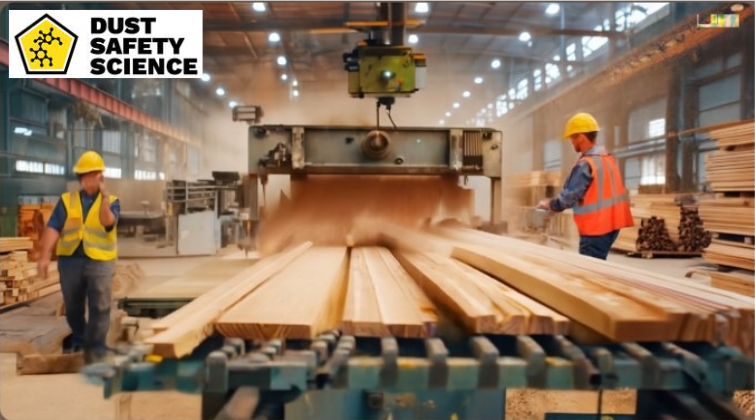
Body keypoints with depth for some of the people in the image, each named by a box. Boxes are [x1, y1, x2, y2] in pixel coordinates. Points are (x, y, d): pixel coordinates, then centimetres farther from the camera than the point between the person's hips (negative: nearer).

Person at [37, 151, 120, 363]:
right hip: (70, 259, 2)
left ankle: (95, 349, 1)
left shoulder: (111, 201, 3)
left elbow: (107, 222, -17)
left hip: (99, 260, -2)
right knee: (73, 307, 16)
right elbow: (53, 228, -2)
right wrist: (45, 256, -10)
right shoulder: (67, 200, 6)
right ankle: (78, 340, 37)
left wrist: (104, 195, -23)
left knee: (100, 308, -5)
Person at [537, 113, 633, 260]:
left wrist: (549, 204, 0)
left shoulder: (585, 164, -18)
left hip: (596, 227, -9)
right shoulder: (608, 158, 10)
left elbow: (569, 197, -18)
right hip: (610, 222, 9)